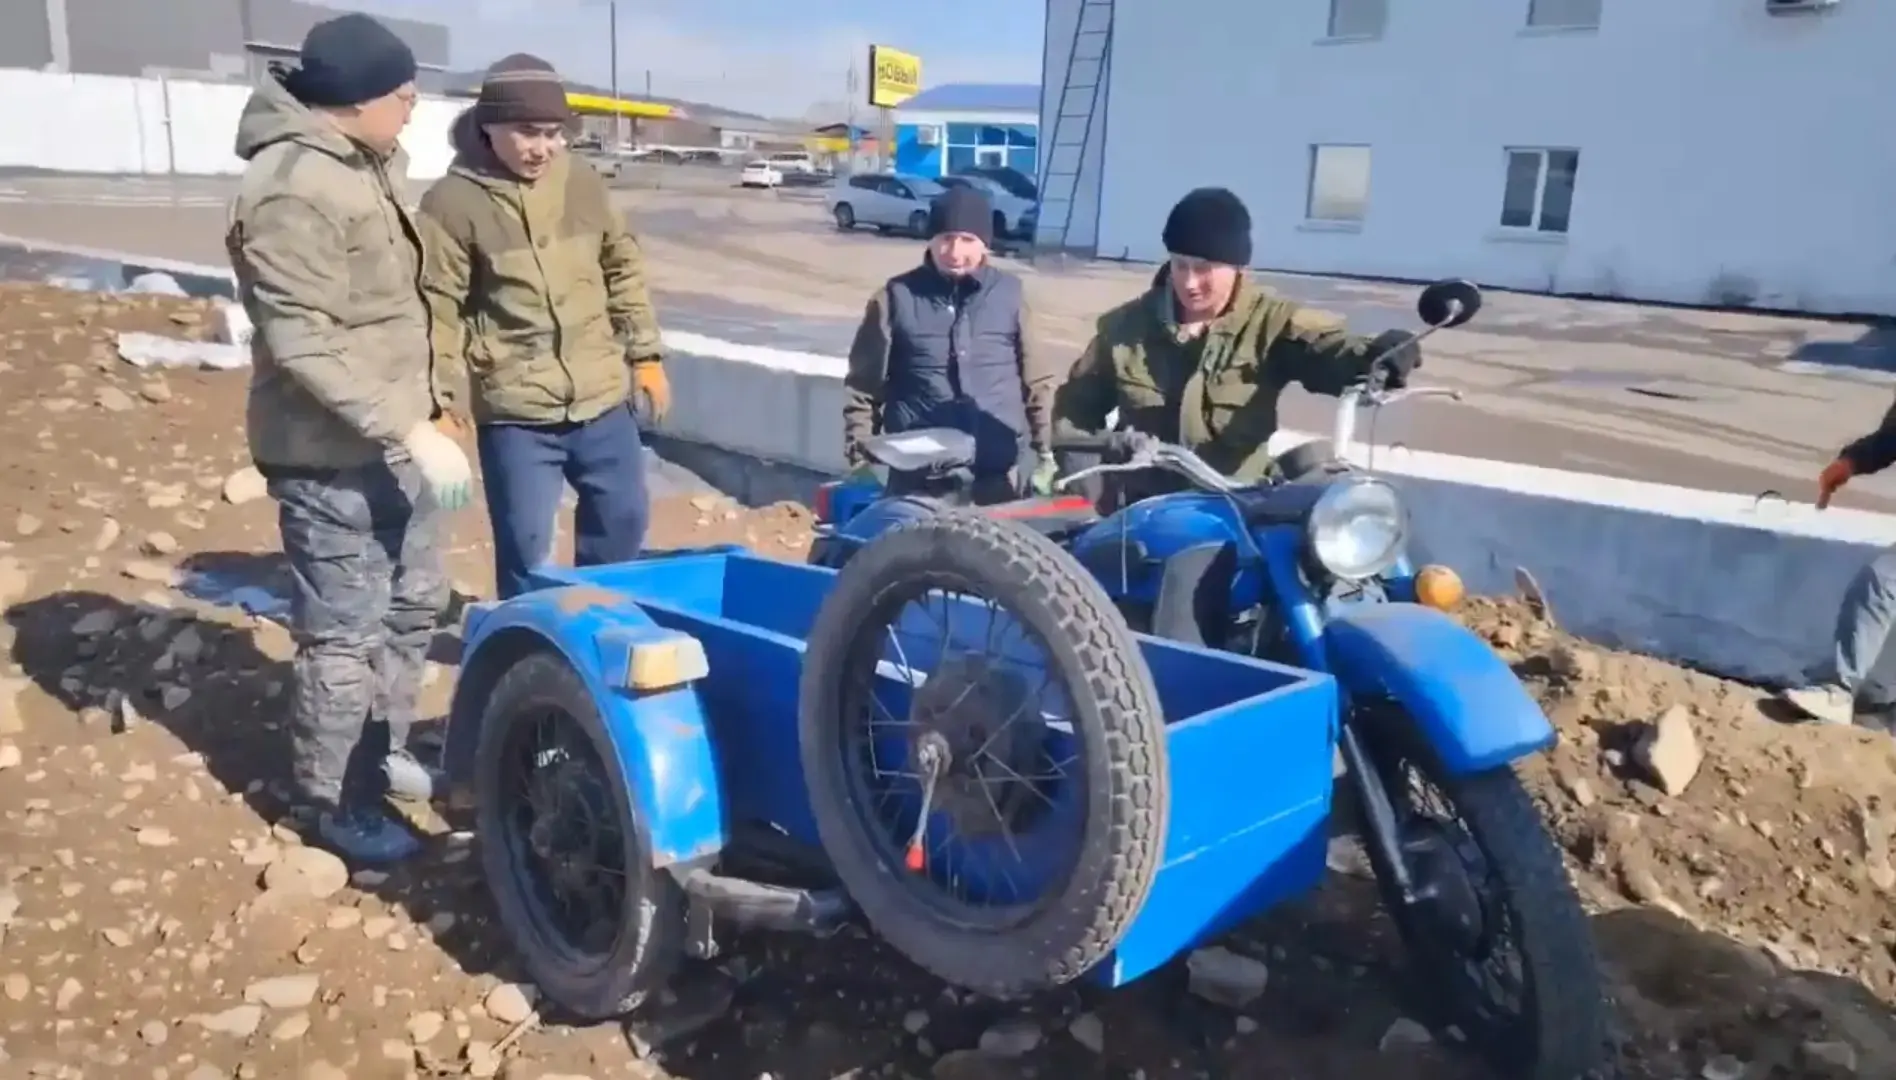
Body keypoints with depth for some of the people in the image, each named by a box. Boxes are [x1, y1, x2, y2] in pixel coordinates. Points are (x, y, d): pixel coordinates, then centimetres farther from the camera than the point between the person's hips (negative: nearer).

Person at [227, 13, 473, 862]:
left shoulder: (365, 164, 11)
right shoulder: (293, 188, -21)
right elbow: (302, 345, -26)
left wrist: (422, 413, 21)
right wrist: (409, 430, -29)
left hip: (391, 440, 10)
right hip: (334, 457, -10)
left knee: (414, 605, 21)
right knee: (346, 633, 2)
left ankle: (384, 753, 39)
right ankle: (336, 801, 19)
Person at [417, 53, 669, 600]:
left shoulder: (582, 182, 4)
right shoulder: (453, 202, -9)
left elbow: (623, 270, 14)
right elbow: (437, 311, -8)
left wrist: (645, 355, 12)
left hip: (601, 396, 5)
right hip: (514, 411, -5)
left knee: (624, 519, 17)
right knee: (525, 546, 3)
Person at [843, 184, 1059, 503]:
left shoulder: (1009, 293, 6)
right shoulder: (897, 297, 2)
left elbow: (1038, 380, 11)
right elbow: (864, 386, 6)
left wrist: (1044, 454, 8)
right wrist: (860, 460, 1)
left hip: (1004, 474, 2)